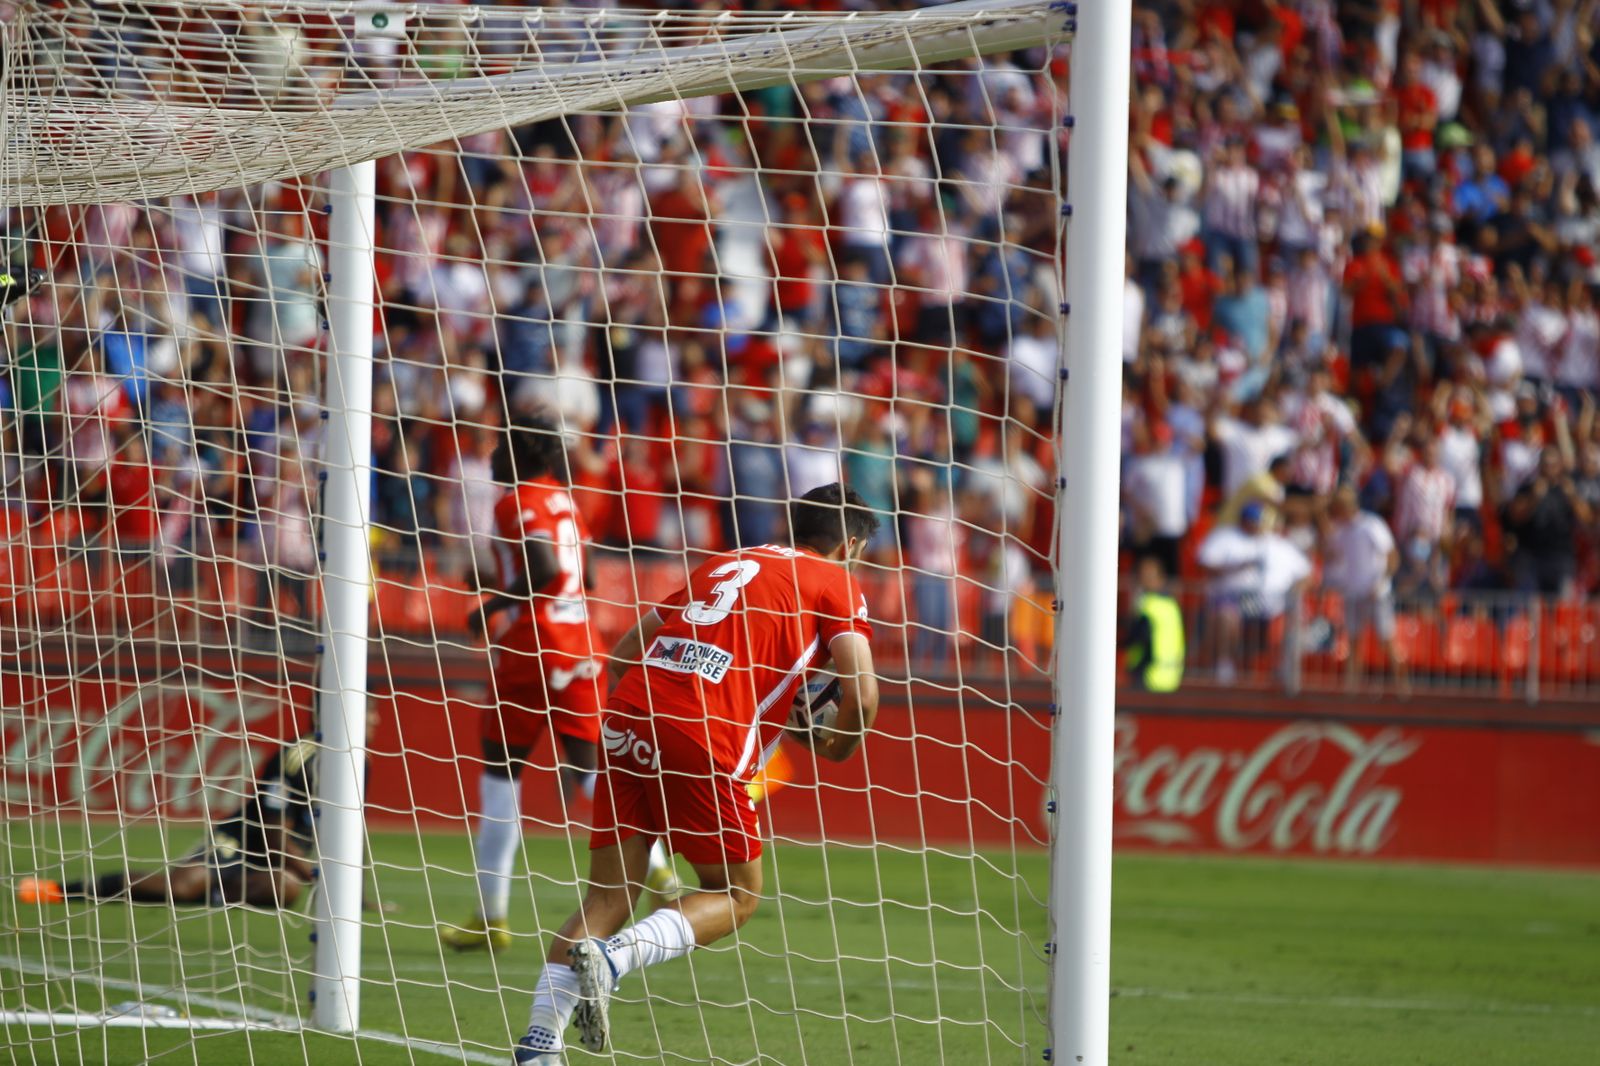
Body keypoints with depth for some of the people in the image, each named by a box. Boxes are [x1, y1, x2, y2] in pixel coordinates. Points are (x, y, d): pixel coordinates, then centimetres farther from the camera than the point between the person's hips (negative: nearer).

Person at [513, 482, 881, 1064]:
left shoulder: (721, 563, 27)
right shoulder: (835, 584, 11)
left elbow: (622, 655, 26)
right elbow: (862, 694, -1)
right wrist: (838, 746, 19)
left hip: (625, 717, 6)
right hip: (704, 743, -6)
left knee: (607, 899, 10)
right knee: (735, 897, 10)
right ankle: (615, 956, -14)